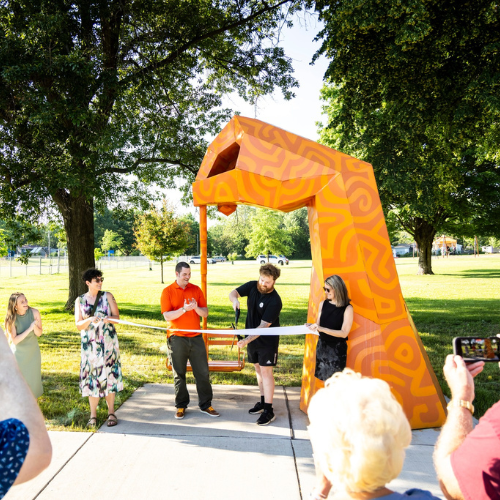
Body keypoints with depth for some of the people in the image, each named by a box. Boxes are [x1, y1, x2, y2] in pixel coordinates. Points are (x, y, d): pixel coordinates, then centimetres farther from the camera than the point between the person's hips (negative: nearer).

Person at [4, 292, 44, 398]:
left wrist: (35, 326, -31)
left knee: (33, 377, 15)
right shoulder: (11, 319, -19)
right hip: (18, 353, -2)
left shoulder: (34, 313, -17)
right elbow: (14, 340, -21)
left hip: (33, 352, 2)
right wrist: (29, 329, -30)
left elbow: (39, 333, -10)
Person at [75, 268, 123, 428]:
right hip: (90, 344, 0)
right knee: (92, 378, 2)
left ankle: (111, 413, 13)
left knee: (109, 375, 2)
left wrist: (108, 319, -22)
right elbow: (78, 325, 0)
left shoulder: (107, 296, 4)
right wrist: (89, 320, -21)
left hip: (108, 342, 0)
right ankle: (93, 415, 14)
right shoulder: (80, 300, 5)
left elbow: (117, 316, 1)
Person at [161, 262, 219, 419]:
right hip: (177, 339, -2)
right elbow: (167, 316, -11)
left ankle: (205, 405, 17)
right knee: (179, 374, 8)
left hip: (196, 337, 2)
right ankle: (181, 406, 22)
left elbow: (205, 313, 4)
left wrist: (196, 308, -17)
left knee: (203, 373, 5)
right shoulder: (167, 291, -2)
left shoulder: (196, 289, 6)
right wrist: (184, 309, -24)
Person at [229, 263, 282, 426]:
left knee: (266, 371, -7)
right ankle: (263, 401, 29)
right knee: (258, 368, 15)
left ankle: (269, 410, -1)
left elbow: (264, 326, -26)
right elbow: (234, 292, -4)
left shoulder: (274, 301, -24)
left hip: (267, 340, -7)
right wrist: (235, 299, -29)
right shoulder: (252, 286, -5)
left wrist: (247, 340, -34)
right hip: (252, 335, 7)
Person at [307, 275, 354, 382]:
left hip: (337, 349, -5)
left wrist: (322, 329, -24)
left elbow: (344, 333, -16)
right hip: (322, 346, 5)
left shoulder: (347, 309, -11)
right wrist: (312, 326, -9)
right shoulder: (323, 304, 4)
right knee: (324, 379, 9)